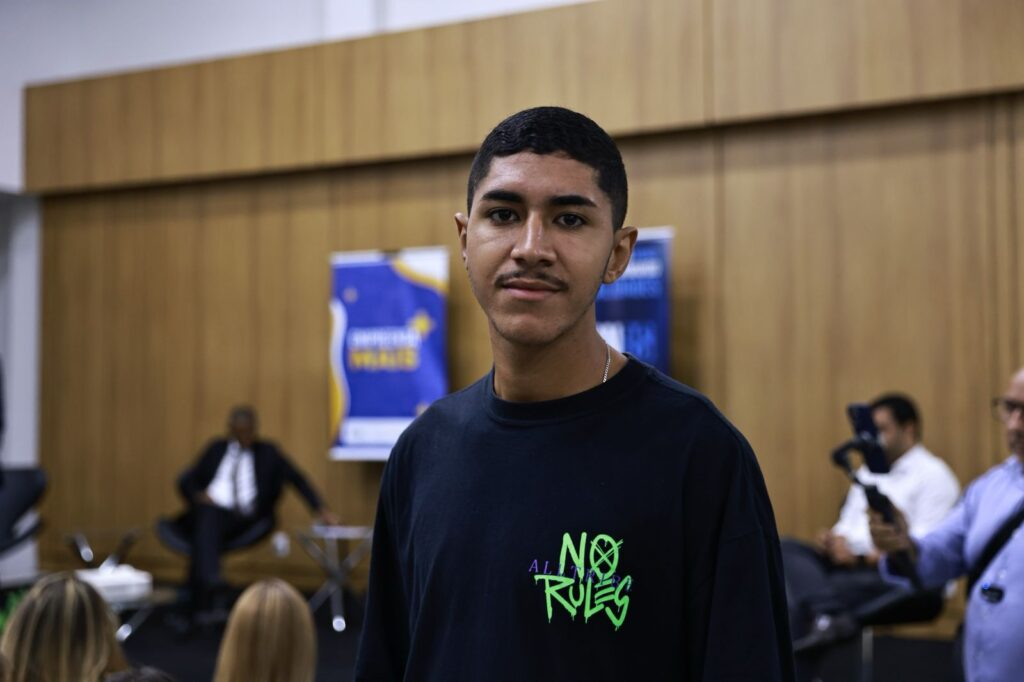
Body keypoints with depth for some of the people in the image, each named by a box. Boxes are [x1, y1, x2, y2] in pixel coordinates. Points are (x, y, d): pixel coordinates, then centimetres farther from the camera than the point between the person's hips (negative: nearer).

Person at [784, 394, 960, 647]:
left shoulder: (934, 475, 1)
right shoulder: (866, 474, 27)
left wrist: (878, 556, -21)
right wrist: (834, 539, 0)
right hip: (850, 564, 8)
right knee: (788, 549, -22)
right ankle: (827, 614, -41)